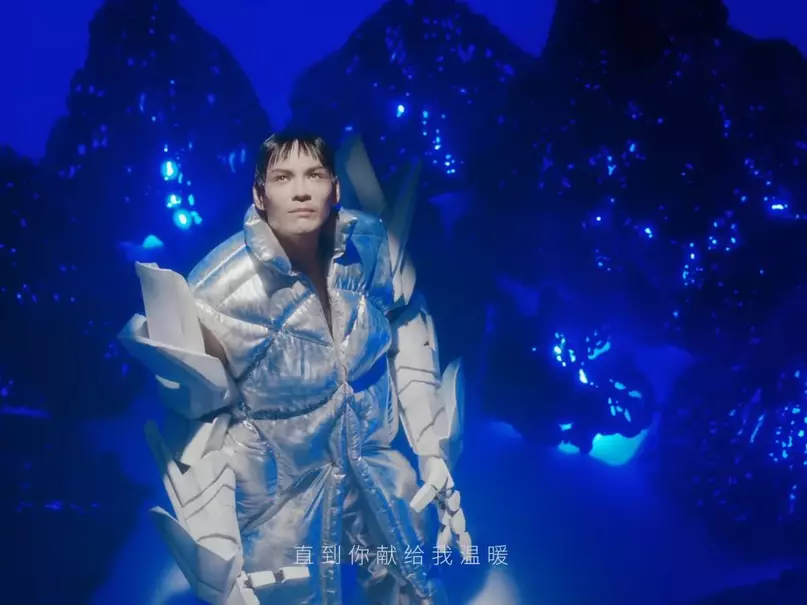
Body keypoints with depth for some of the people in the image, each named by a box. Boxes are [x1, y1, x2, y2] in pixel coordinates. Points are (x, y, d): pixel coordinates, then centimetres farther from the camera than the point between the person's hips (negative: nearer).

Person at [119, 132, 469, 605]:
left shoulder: (373, 245, -14)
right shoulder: (222, 292, -24)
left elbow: (412, 346, 2)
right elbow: (196, 429, -16)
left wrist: (434, 455, 2)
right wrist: (219, 566, -16)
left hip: (380, 475, 4)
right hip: (281, 494, -4)